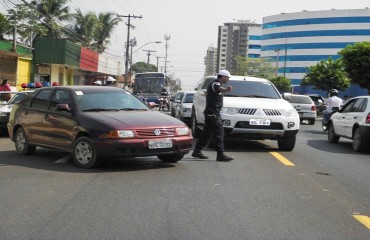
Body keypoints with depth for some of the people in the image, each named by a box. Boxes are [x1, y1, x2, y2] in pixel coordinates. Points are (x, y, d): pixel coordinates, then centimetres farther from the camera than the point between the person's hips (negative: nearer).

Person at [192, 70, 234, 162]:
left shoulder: (216, 84, 17)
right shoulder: (215, 84, -16)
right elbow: (219, 88, -42)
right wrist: (226, 89, -63)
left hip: (211, 112, 11)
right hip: (213, 112, -11)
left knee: (206, 132, 15)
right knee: (219, 132, -11)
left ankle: (197, 151, 21)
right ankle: (220, 155, -11)